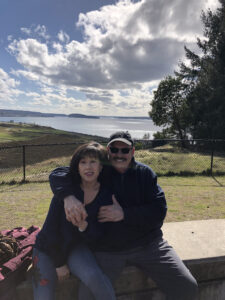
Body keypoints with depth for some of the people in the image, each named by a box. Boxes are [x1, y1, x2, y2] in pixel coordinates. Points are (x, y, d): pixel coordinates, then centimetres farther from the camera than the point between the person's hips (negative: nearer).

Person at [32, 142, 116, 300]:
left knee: (93, 276, -27)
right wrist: (59, 263, -6)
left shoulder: (107, 195, -11)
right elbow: (51, 227, -10)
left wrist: (84, 226, -29)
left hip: (77, 247, 0)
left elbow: (101, 234, -7)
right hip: (48, 248, 0)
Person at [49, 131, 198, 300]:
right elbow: (58, 174, -7)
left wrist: (124, 214, -20)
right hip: (107, 249, -1)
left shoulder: (145, 173, 0)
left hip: (148, 243, 1)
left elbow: (159, 210, -8)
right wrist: (68, 196, -28)